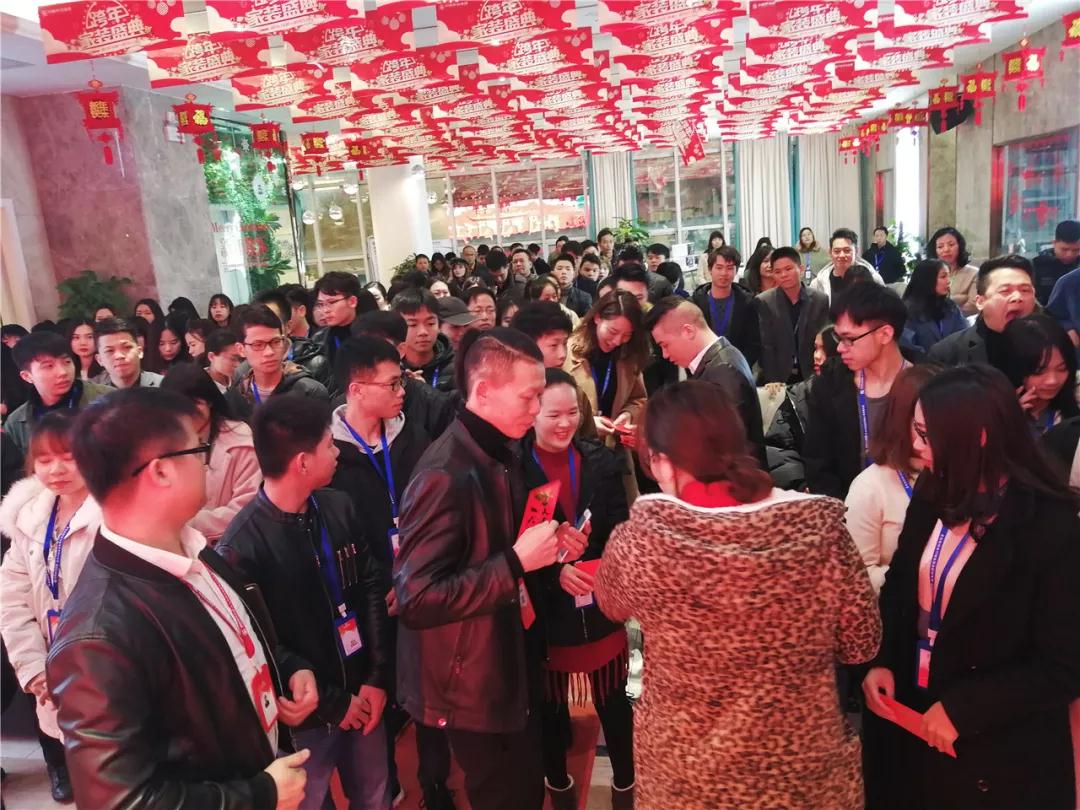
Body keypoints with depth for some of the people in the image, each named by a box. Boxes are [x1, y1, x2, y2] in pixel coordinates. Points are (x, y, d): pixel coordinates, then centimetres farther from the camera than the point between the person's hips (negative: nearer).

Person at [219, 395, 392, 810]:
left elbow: (372, 587, 2)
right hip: (305, 712, -4)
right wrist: (331, 703, -10)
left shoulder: (339, 507, -6)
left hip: (363, 693, 5)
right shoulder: (242, 546, -21)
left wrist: (377, 677, -2)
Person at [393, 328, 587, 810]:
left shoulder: (503, 454, 2)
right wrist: (517, 562, -28)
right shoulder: (446, 476, -28)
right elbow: (416, 600, -29)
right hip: (473, 683, -9)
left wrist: (547, 548, -2)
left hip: (515, 662, 9)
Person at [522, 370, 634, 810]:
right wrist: (555, 571, -25)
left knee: (614, 701, 17)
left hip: (601, 607, 2)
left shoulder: (602, 461, -3)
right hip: (545, 610, -2)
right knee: (551, 705, 18)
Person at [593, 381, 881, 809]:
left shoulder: (640, 538, -23)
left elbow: (610, 603, -1)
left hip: (684, 772, 0)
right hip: (801, 766, 1)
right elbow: (862, 643, -7)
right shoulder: (817, 526, -21)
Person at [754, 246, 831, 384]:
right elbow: (765, 347, -9)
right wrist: (774, 381, -15)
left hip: (810, 377, 1)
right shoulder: (763, 302, -5)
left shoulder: (821, 300, -1)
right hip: (777, 378, -1)